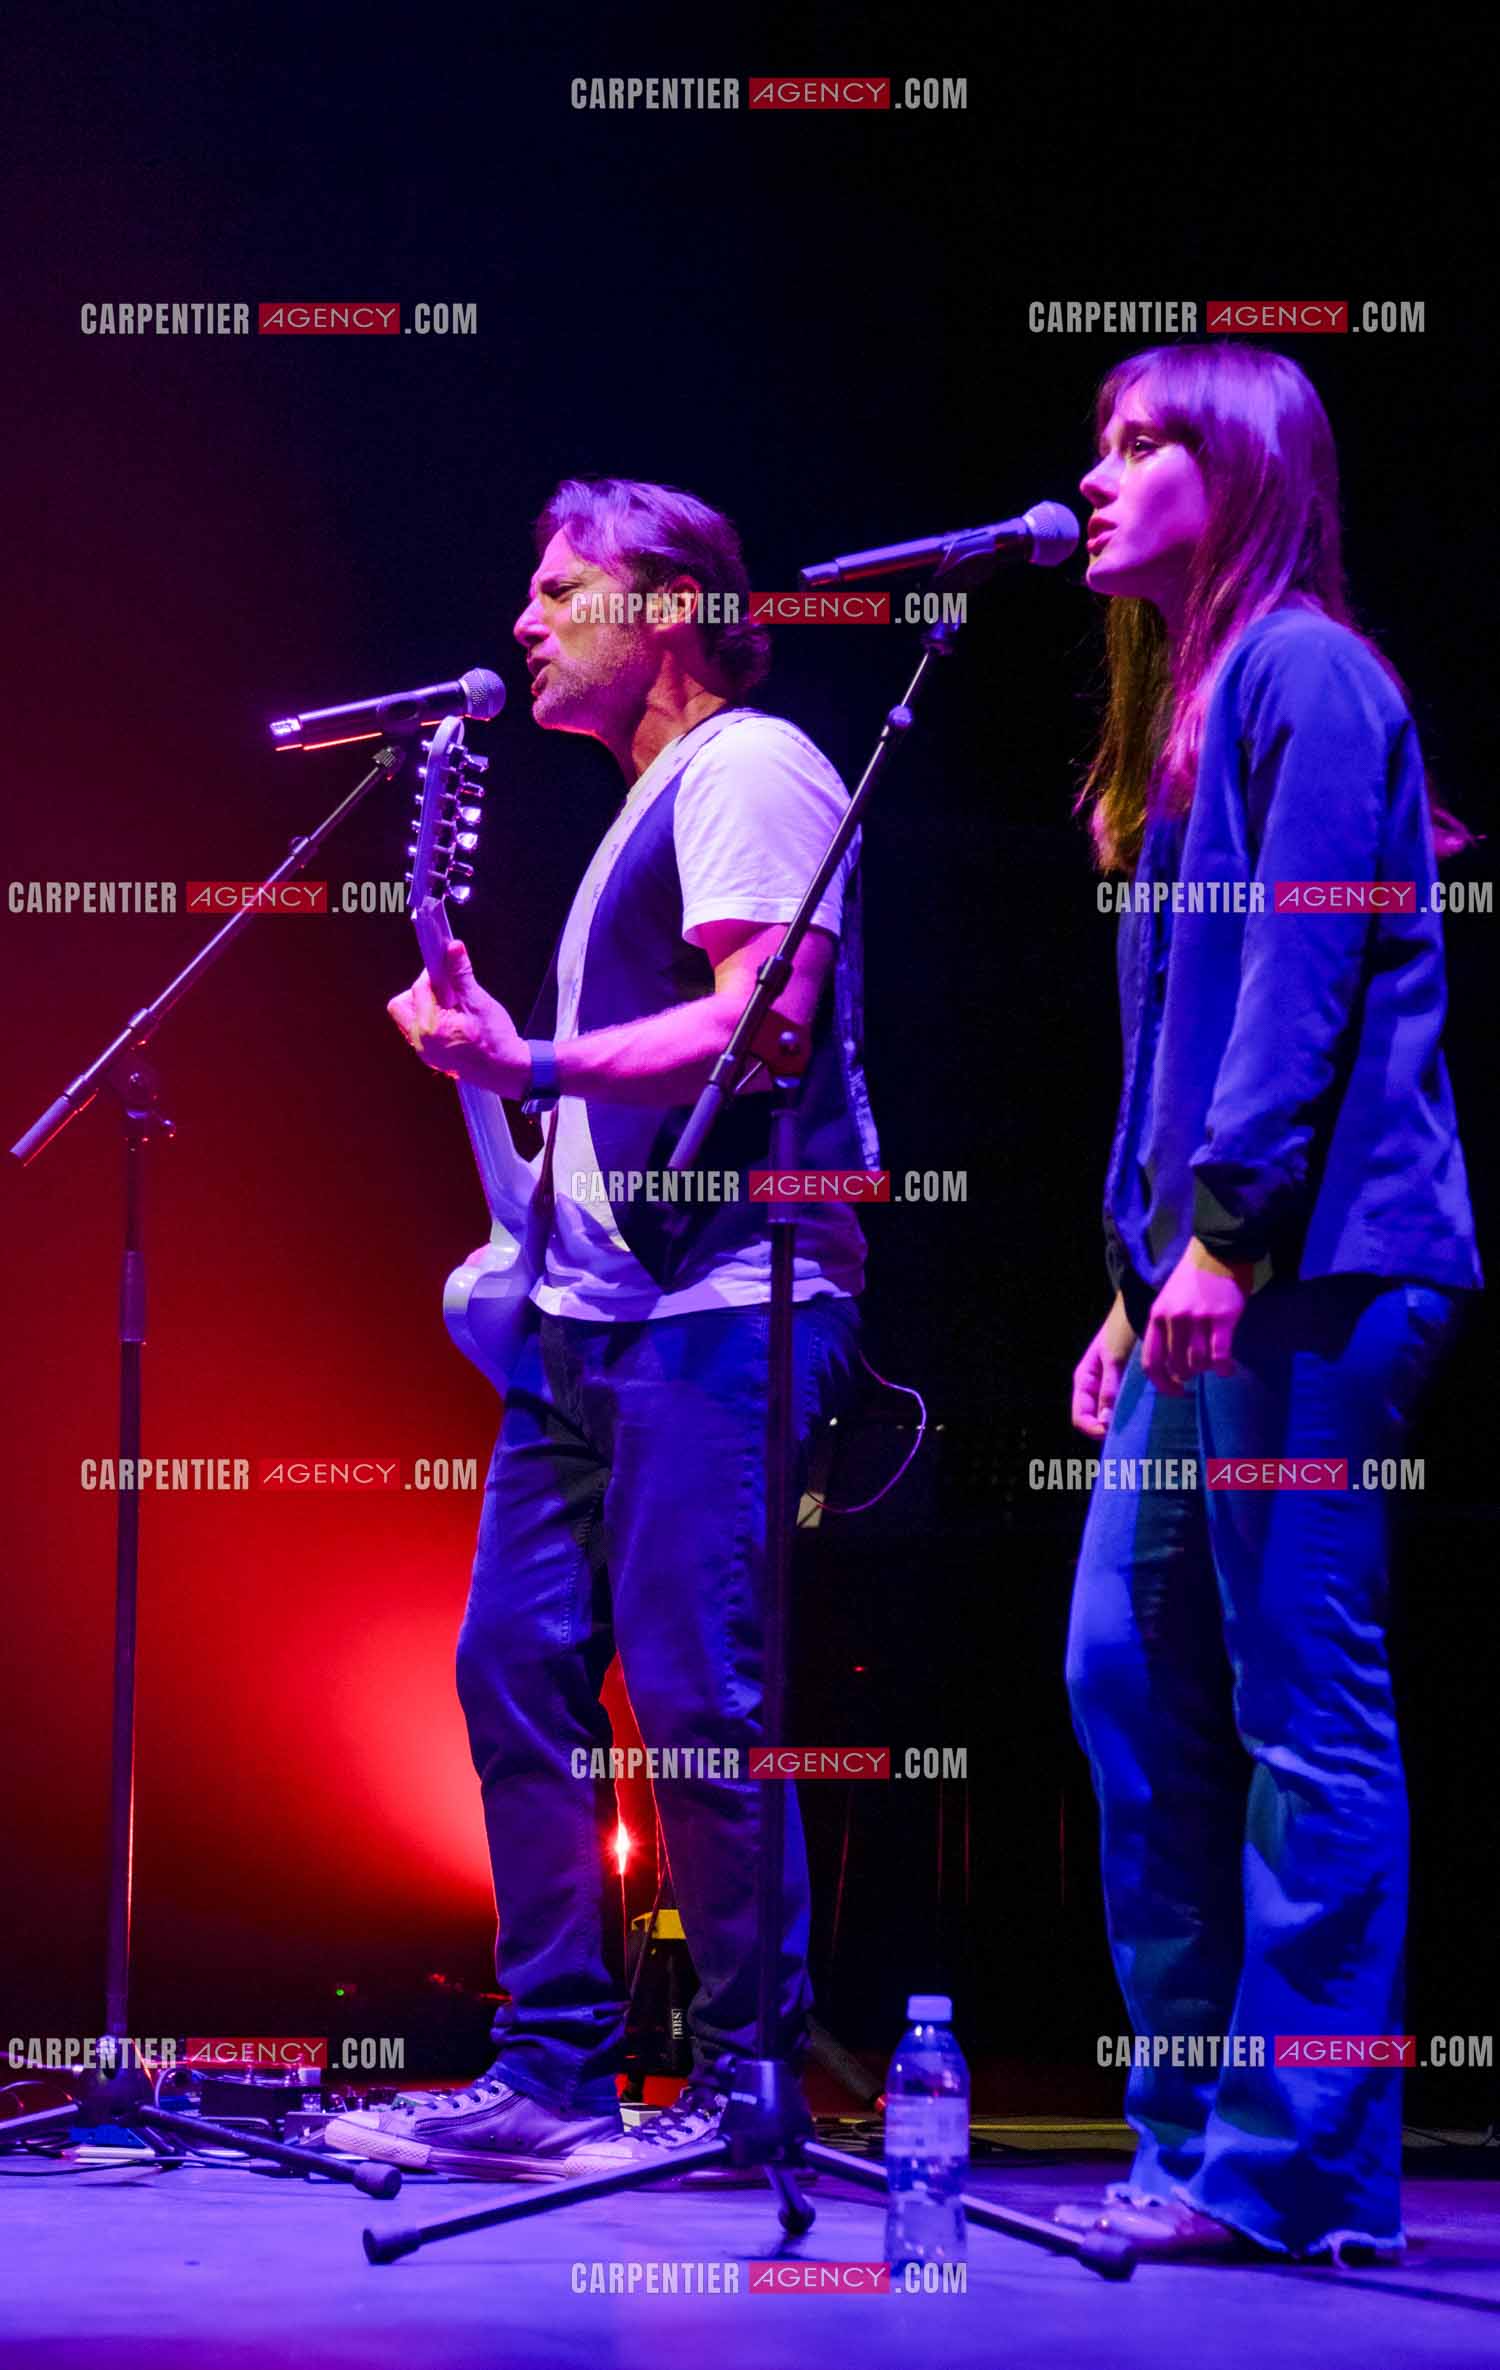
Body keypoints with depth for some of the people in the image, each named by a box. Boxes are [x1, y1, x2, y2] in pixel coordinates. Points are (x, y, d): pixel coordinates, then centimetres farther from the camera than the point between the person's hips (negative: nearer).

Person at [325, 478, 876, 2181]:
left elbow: (761, 1025, -18)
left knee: (690, 1690, -11)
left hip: (721, 1298, -10)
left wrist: (536, 1065, -22)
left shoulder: (749, 767, -4)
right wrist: (500, 1053, 16)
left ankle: (749, 2075, -2)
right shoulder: (646, 810, 25)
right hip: (594, 1305, 10)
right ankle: (554, 2072, 10)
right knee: (516, 1662, 5)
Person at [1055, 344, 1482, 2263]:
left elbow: (1303, 972, -15)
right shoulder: (1185, 714, 23)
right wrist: (1135, 1277, 18)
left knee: (1305, 1707, -7)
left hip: (1310, 1260, -10)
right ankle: (1200, 2136, 14)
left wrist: (1225, 1231, -20)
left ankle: (1301, 2164, -2)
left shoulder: (1306, 674, -5)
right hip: (1207, 1271, 10)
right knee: (1130, 1672, 8)